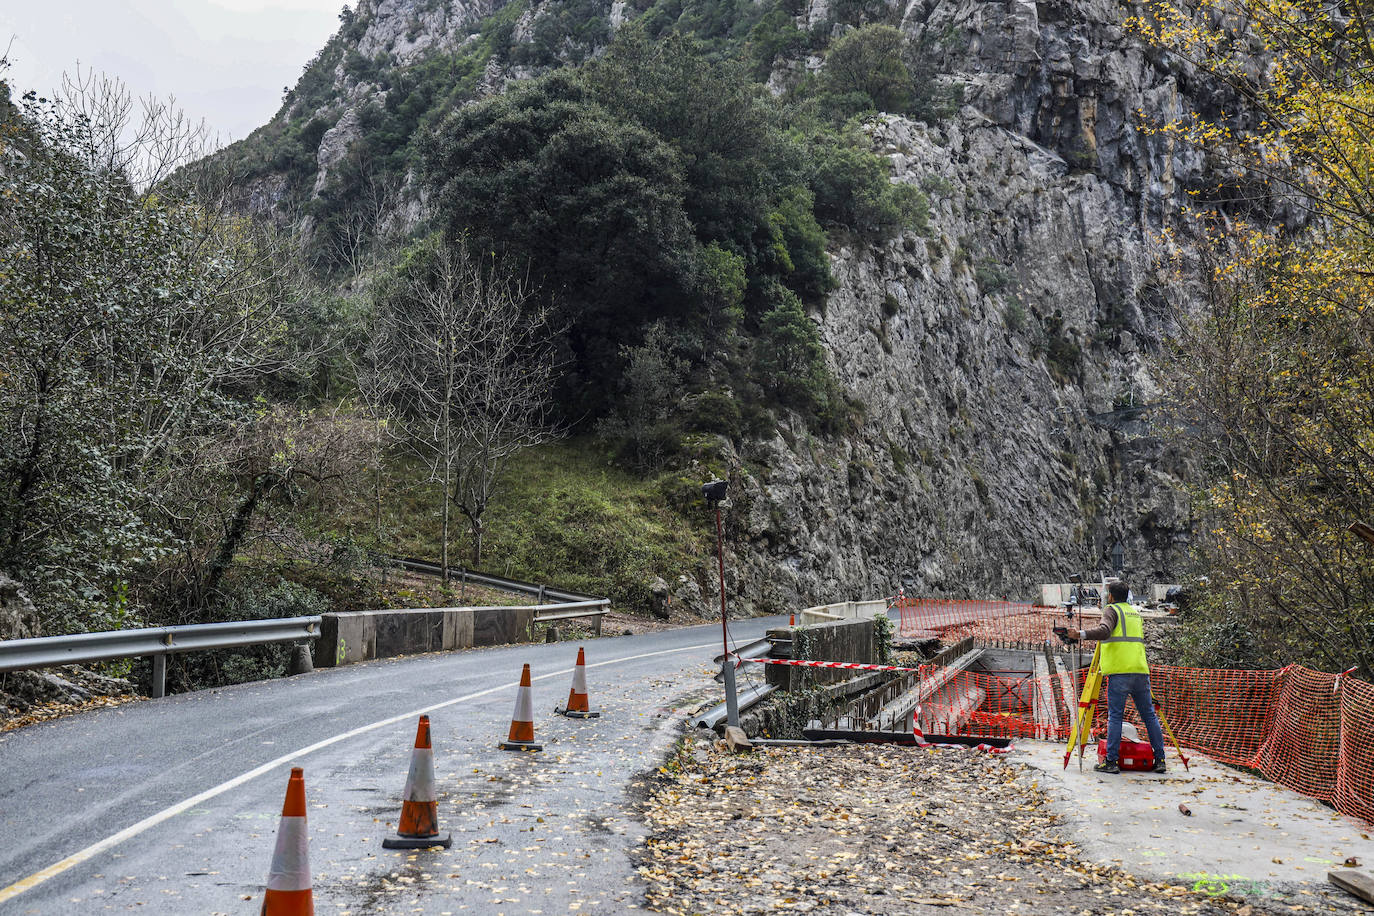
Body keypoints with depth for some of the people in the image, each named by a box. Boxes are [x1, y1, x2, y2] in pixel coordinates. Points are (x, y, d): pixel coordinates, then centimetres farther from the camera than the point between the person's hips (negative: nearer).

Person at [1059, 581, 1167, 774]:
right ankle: (1160, 760, 10)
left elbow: (1104, 631, -18)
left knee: (1115, 716, -5)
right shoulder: (1135, 612, 23)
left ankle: (1111, 761, -7)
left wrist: (1080, 634, -28)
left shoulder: (1112, 609, 1)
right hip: (1141, 669, 6)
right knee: (1149, 715, 10)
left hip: (1120, 671, -6)